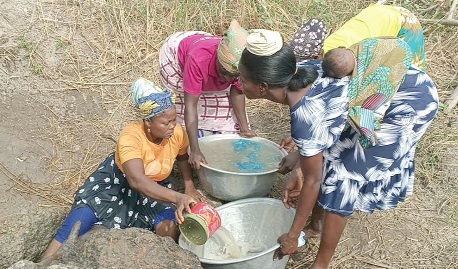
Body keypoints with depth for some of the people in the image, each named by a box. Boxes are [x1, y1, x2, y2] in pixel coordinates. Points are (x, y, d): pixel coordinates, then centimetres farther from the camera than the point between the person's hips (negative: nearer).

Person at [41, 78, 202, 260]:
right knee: (84, 214, -16)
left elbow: (182, 158, 5)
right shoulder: (130, 137, -33)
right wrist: (177, 197, -59)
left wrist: (189, 187, -6)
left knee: (170, 226, -25)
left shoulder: (177, 133, -20)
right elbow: (137, 181, -48)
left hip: (155, 187, 3)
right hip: (117, 180, -3)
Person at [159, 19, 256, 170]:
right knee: (181, 107, -7)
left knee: (223, 106, 1)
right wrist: (195, 151, -49)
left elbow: (237, 91, -16)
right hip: (176, 58, -4)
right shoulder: (197, 60, -48)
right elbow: (190, 105, -46)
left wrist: (244, 128, -17)